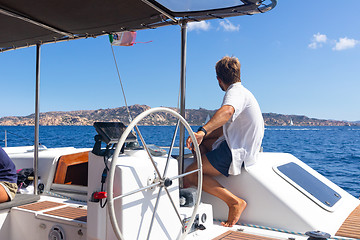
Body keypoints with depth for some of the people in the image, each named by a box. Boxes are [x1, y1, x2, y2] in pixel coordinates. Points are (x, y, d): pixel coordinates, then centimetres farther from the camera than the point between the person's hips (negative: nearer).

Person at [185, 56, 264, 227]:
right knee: (200, 143, 19)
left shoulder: (235, 92, -14)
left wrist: (202, 131, -54)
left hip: (237, 154, -10)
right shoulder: (241, 91, 19)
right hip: (237, 144, 11)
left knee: (190, 175, -14)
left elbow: (227, 111, -40)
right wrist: (202, 136, 18)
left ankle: (235, 202, -15)